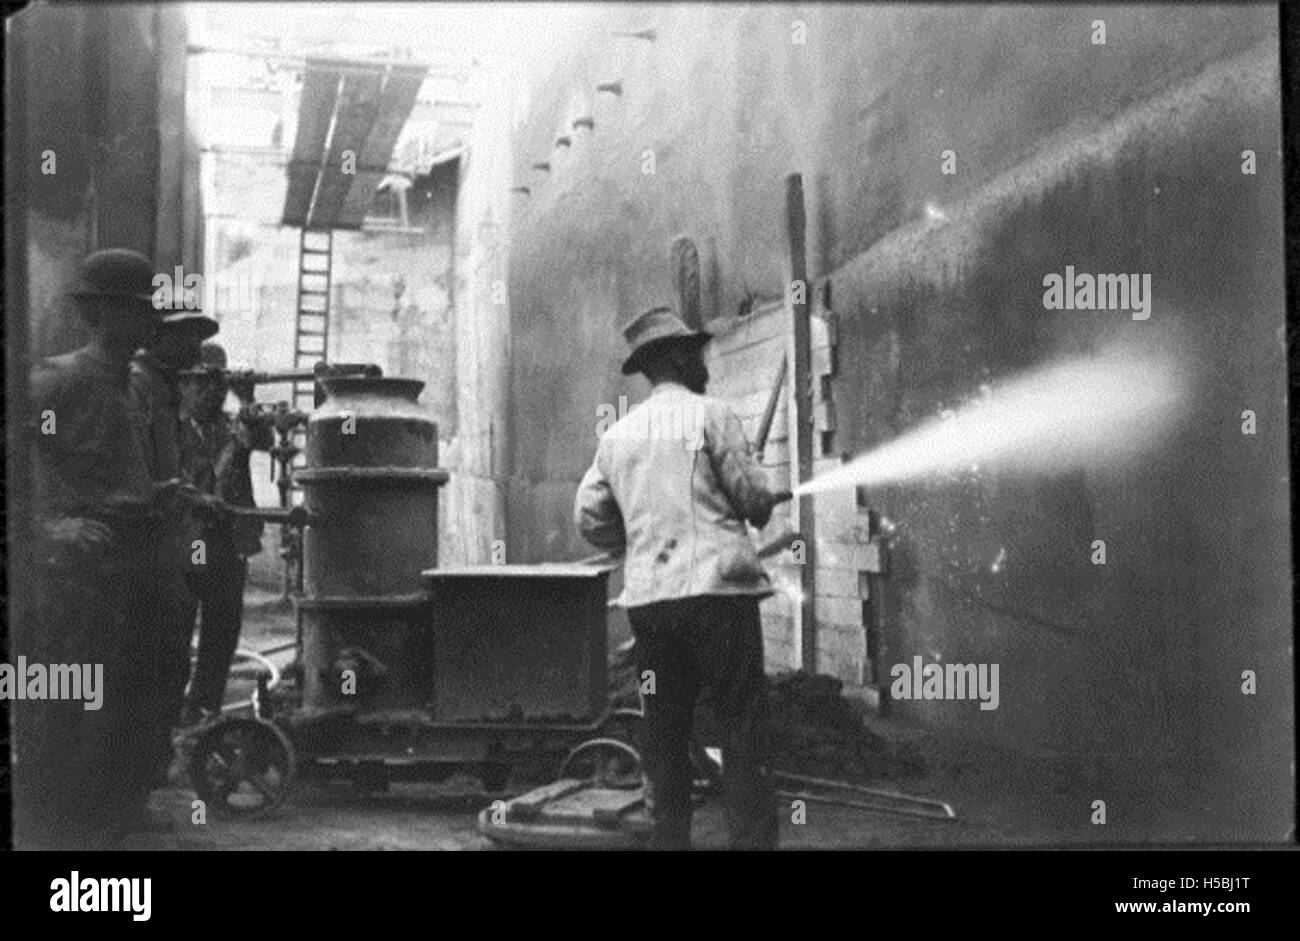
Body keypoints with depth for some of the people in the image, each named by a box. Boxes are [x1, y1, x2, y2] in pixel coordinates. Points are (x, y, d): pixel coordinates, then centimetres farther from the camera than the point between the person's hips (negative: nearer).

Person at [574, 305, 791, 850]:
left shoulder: (617, 435, 13)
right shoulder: (710, 415, -2)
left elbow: (590, 518, 12)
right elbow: (752, 493, -4)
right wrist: (768, 502, 18)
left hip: (647, 599, 5)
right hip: (716, 588, -5)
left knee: (664, 731, 12)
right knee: (743, 729, -2)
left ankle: (669, 838, 15)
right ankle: (751, 838, -5)